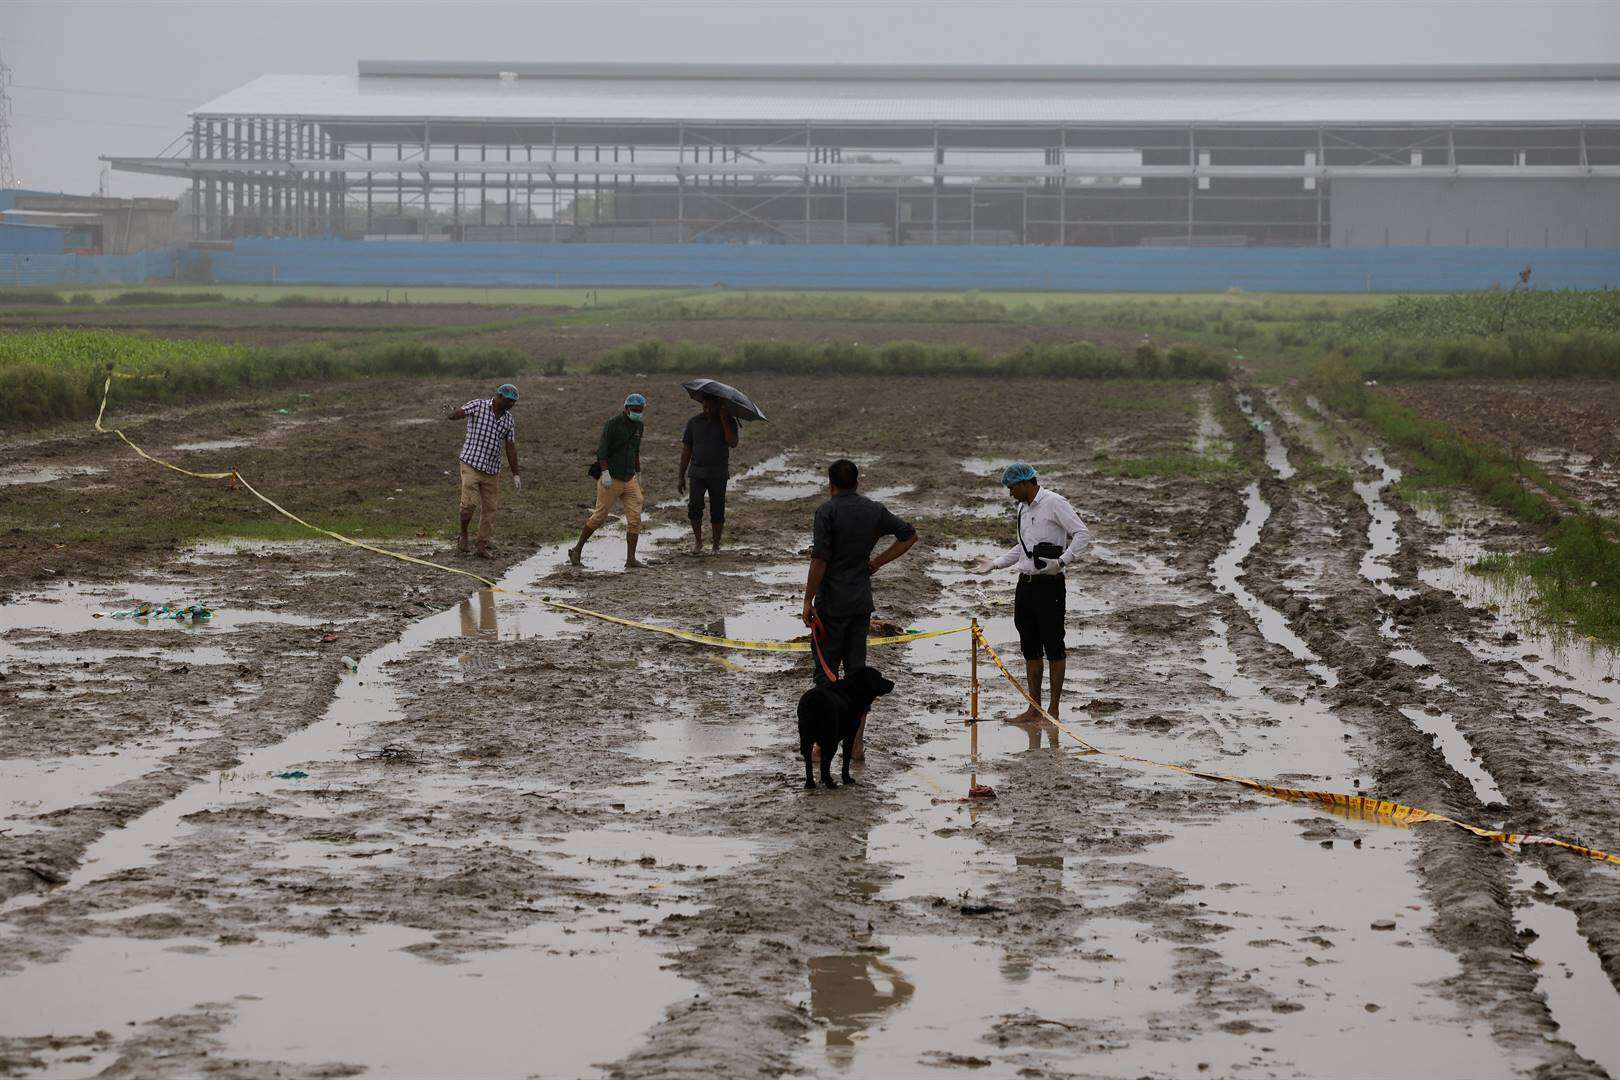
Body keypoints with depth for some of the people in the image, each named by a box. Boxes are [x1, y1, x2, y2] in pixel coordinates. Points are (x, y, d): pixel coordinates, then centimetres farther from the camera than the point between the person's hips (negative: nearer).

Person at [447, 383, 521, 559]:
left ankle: (482, 546, 14)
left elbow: (510, 447, 9)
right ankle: (463, 535, 8)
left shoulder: (508, 419, 6)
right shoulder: (478, 406, -8)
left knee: (489, 508, 5)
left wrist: (516, 474, 8)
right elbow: (456, 414, -20)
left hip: (491, 470, 5)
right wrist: (451, 414, -44)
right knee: (469, 502, -17)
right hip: (471, 463, -5)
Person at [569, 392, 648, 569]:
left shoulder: (637, 426, 11)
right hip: (611, 480, -6)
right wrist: (605, 472, -25)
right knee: (599, 517, 0)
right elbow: (601, 449, -16)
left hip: (629, 480, 6)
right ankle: (577, 550, 16)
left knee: (635, 519, -4)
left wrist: (638, 474, 25)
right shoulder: (612, 425, -12)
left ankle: (630, 560, -2)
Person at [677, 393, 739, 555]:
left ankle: (716, 546, 13)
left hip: (718, 474, -1)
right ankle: (698, 540, 0)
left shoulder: (728, 422, 1)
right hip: (697, 472, 1)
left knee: (717, 511, 0)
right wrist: (681, 478, 9)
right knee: (694, 505, -17)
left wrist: (723, 419, -16)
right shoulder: (694, 422, 6)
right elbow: (686, 451, 11)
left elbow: (733, 443, -16)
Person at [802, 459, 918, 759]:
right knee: (857, 670, 10)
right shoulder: (874, 510, 5)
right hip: (862, 602, 5)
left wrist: (808, 601, -9)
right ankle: (857, 743, 11)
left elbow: (819, 561, -16)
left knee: (826, 672, 2)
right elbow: (909, 535, 15)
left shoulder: (827, 511, -12)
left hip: (832, 603, -5)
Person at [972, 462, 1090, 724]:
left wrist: (1062, 561, -27)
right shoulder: (1023, 508, 16)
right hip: (1025, 583, 8)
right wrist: (995, 564, 22)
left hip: (1049, 584, -8)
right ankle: (1034, 709, 18)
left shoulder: (1054, 503, -11)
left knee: (1053, 647, 0)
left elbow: (1082, 534, -17)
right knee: (1030, 648, 11)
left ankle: (1053, 710, 5)